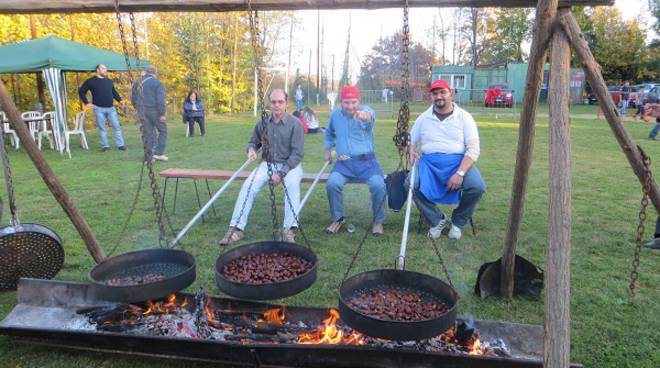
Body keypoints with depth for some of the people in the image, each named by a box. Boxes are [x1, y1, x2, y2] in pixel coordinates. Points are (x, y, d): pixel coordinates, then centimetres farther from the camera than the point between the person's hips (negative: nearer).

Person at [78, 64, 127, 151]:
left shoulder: (109, 81, 13)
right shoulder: (91, 81, -1)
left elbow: (114, 92, 23)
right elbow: (81, 91, 5)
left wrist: (120, 100, 7)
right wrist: (87, 103, -2)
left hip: (111, 108, 3)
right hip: (99, 109, -3)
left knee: (116, 126, -1)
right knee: (102, 128, 2)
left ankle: (120, 145, 4)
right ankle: (105, 146, 9)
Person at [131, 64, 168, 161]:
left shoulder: (137, 82, 12)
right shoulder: (157, 83, -8)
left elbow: (133, 98, 16)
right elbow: (160, 100, -15)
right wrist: (162, 114, -14)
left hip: (142, 111, 6)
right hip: (154, 111, -6)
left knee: (148, 133, 10)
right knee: (163, 130, 8)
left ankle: (148, 157, 9)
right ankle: (159, 153, -1)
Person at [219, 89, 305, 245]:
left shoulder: (295, 124, -10)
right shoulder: (263, 123, 2)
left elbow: (298, 154, -13)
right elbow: (253, 142, 19)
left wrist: (281, 173, -21)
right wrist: (251, 150, -7)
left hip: (290, 165, -3)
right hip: (268, 164, 3)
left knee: (292, 183, -36)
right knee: (249, 185, -23)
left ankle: (288, 229, -34)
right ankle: (236, 228, -19)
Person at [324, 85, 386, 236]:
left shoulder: (366, 111, -7)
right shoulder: (335, 115, 8)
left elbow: (370, 116, -36)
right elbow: (329, 132, 32)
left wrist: (365, 116, -60)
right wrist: (328, 149, 23)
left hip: (367, 162, -3)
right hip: (344, 163, 3)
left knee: (378, 185, -28)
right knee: (332, 183, -25)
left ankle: (378, 221, -3)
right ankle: (338, 219, -2)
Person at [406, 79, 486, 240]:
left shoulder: (464, 117, 1)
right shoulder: (423, 118, 9)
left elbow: (473, 148, -6)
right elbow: (412, 141, 17)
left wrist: (460, 173, -21)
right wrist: (411, 151, -10)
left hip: (458, 161, -1)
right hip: (429, 162, 2)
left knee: (477, 186, -29)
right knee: (411, 184, -27)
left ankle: (458, 222, 1)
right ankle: (437, 220, -4)